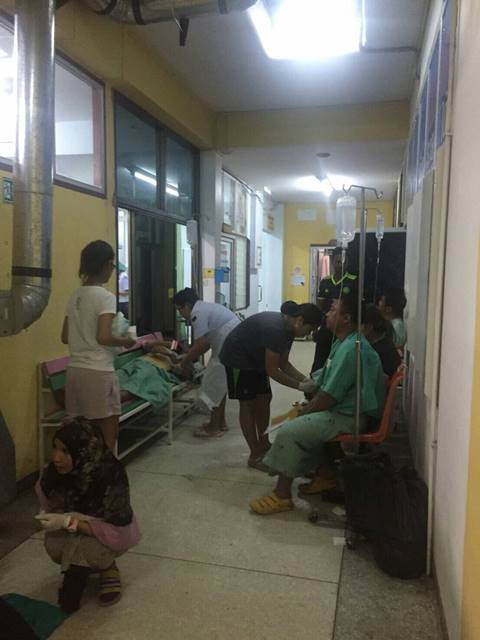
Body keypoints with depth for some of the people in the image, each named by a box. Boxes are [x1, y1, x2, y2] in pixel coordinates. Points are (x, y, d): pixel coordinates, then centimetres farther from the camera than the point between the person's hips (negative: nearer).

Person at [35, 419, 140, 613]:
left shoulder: (110, 477, -36)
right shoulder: (53, 472, -20)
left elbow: (117, 533, -32)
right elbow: (48, 506, 0)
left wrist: (70, 522, -37)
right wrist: (46, 517, -21)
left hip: (113, 535, -4)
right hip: (72, 532, 4)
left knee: (81, 546, -33)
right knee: (53, 544, -26)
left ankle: (106, 567, 1)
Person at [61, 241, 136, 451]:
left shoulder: (75, 296, 10)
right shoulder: (106, 297, -12)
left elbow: (65, 337, 14)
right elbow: (103, 337, -21)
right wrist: (126, 342, -4)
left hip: (75, 370, 8)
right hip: (99, 372, -7)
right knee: (108, 434, 4)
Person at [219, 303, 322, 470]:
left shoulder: (287, 329, -4)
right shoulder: (274, 328, -33)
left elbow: (284, 364, 4)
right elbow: (272, 370, -29)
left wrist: (306, 379, -8)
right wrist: (300, 386, -24)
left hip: (254, 358, 9)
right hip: (238, 358, -9)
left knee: (264, 399, 10)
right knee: (248, 403, -6)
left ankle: (263, 445, 23)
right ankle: (255, 456, 1)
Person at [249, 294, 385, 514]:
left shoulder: (350, 349, -23)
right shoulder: (345, 342, 10)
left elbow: (329, 397, -22)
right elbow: (326, 385, 17)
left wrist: (306, 411, -7)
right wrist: (308, 406, 8)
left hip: (347, 417, -11)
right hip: (344, 410, 11)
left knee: (289, 431, -17)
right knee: (300, 423, 21)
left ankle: (282, 496, -5)